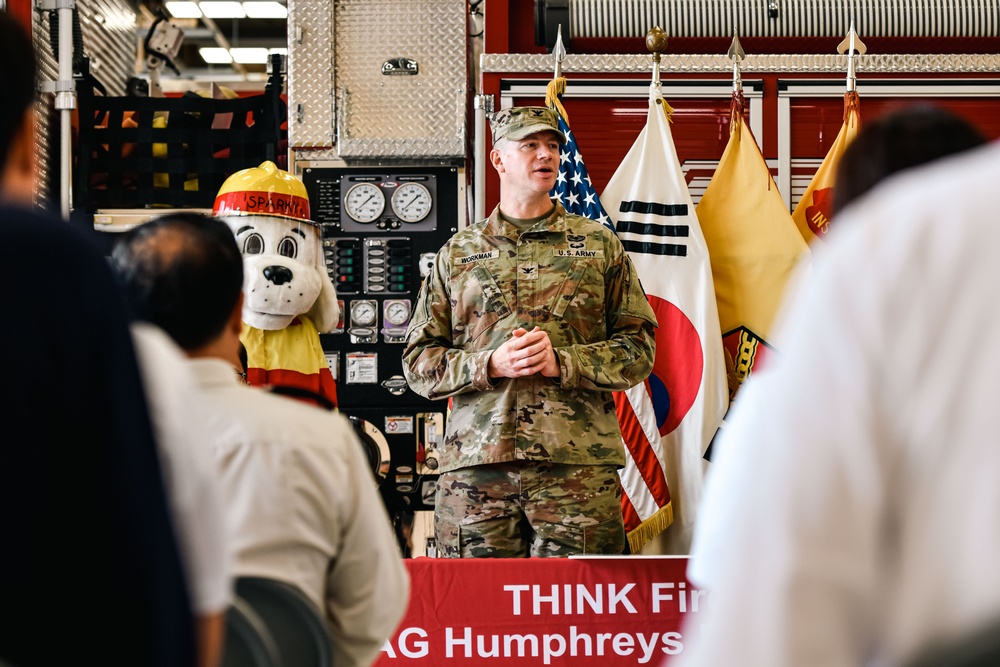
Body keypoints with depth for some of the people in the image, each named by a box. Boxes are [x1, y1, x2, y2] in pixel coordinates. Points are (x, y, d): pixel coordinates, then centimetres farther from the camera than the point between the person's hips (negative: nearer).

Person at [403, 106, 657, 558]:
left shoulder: (599, 244, 13)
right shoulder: (457, 253, 15)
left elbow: (638, 350, 8)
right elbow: (418, 361, 11)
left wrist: (564, 362, -8)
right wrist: (490, 364, -7)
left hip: (578, 464, -1)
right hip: (475, 465, 1)